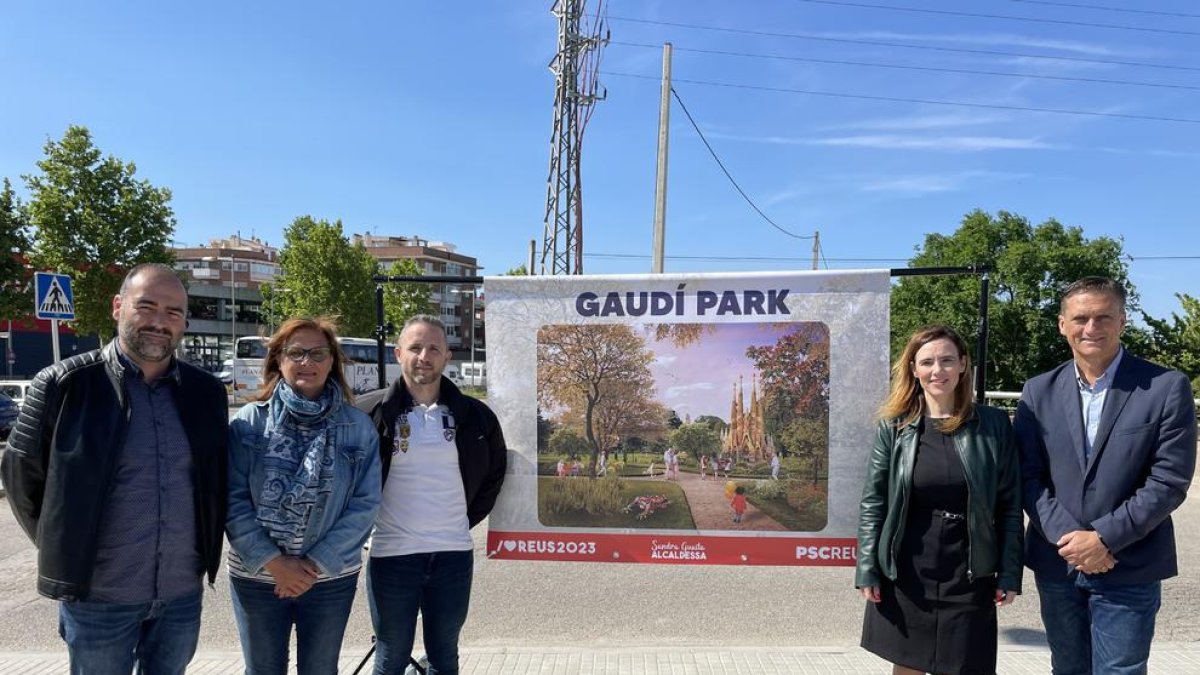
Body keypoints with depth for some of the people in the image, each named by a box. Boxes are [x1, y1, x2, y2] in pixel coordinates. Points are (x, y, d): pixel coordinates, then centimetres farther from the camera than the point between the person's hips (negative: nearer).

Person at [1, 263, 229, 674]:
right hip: (97, 596, -3)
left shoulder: (207, 391, 2)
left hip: (183, 594, 3)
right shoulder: (64, 384, -9)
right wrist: (66, 550, 3)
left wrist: (202, 552, 10)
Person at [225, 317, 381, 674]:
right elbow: (233, 500, -8)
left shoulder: (359, 426, -4)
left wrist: (317, 563, -13)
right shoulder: (249, 421, -5)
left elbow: (365, 503, -7)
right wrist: (273, 561, -14)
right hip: (257, 576, 0)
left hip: (331, 578, 0)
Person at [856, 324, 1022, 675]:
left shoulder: (993, 425, -2)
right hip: (905, 577, 0)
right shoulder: (894, 427, -3)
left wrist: (1009, 573, -4)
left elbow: (1010, 505, -1)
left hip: (969, 579, 0)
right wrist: (867, 569, -5)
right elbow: (872, 503, -1)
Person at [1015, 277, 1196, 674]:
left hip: (1129, 572, -3)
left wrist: (1103, 537, -16)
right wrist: (1066, 537, -13)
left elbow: (1169, 482, -10)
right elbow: (1027, 475, 0)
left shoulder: (1167, 388, -6)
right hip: (1056, 565, 3)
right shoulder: (1039, 392, 3)